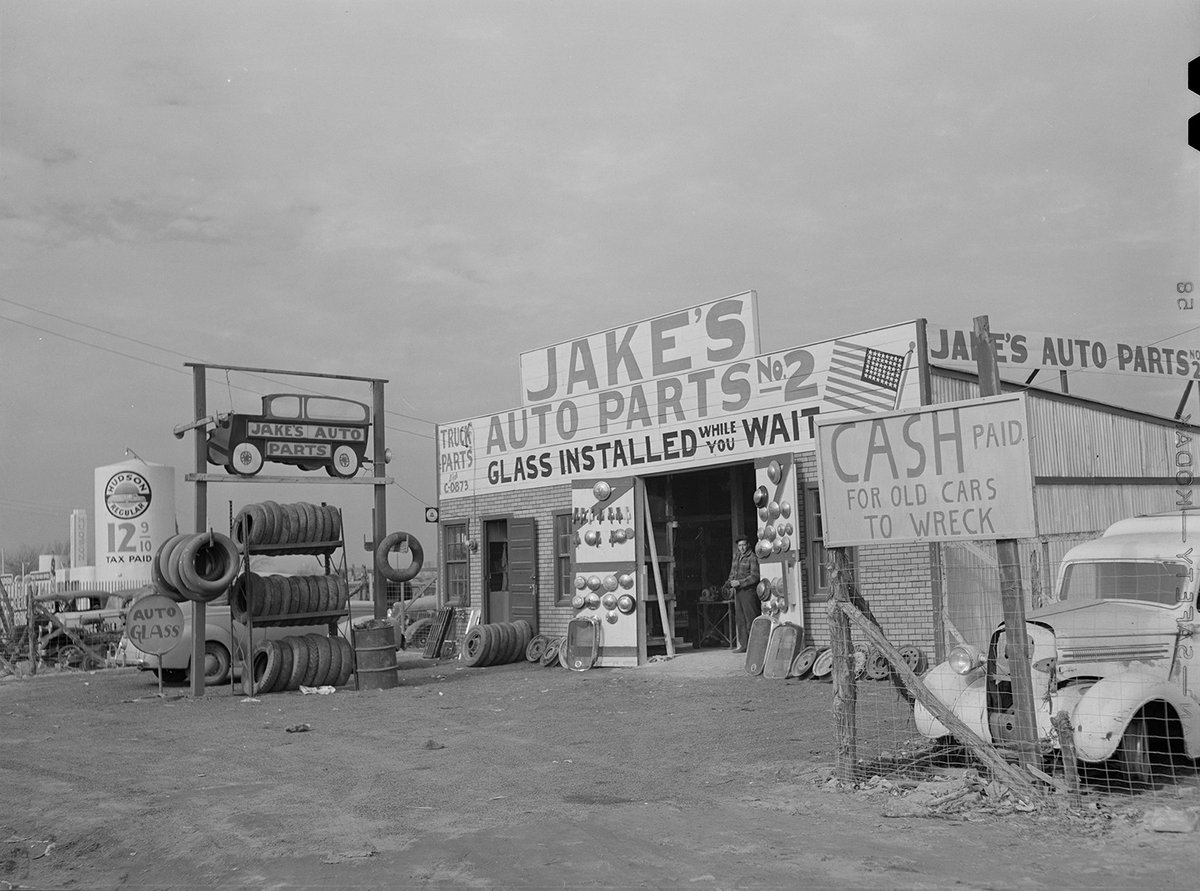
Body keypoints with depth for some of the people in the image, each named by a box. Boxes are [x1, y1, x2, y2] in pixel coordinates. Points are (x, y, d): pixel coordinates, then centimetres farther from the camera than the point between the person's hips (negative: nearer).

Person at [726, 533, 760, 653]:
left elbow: (754, 577, -13)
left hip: (748, 590, -8)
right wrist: (731, 581, 3)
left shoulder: (752, 558, -9)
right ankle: (742, 645, 11)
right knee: (739, 619, 8)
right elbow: (732, 572, 22)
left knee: (750, 617, -7)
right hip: (738, 591, 8)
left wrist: (740, 582, -17)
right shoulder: (736, 556, 14)